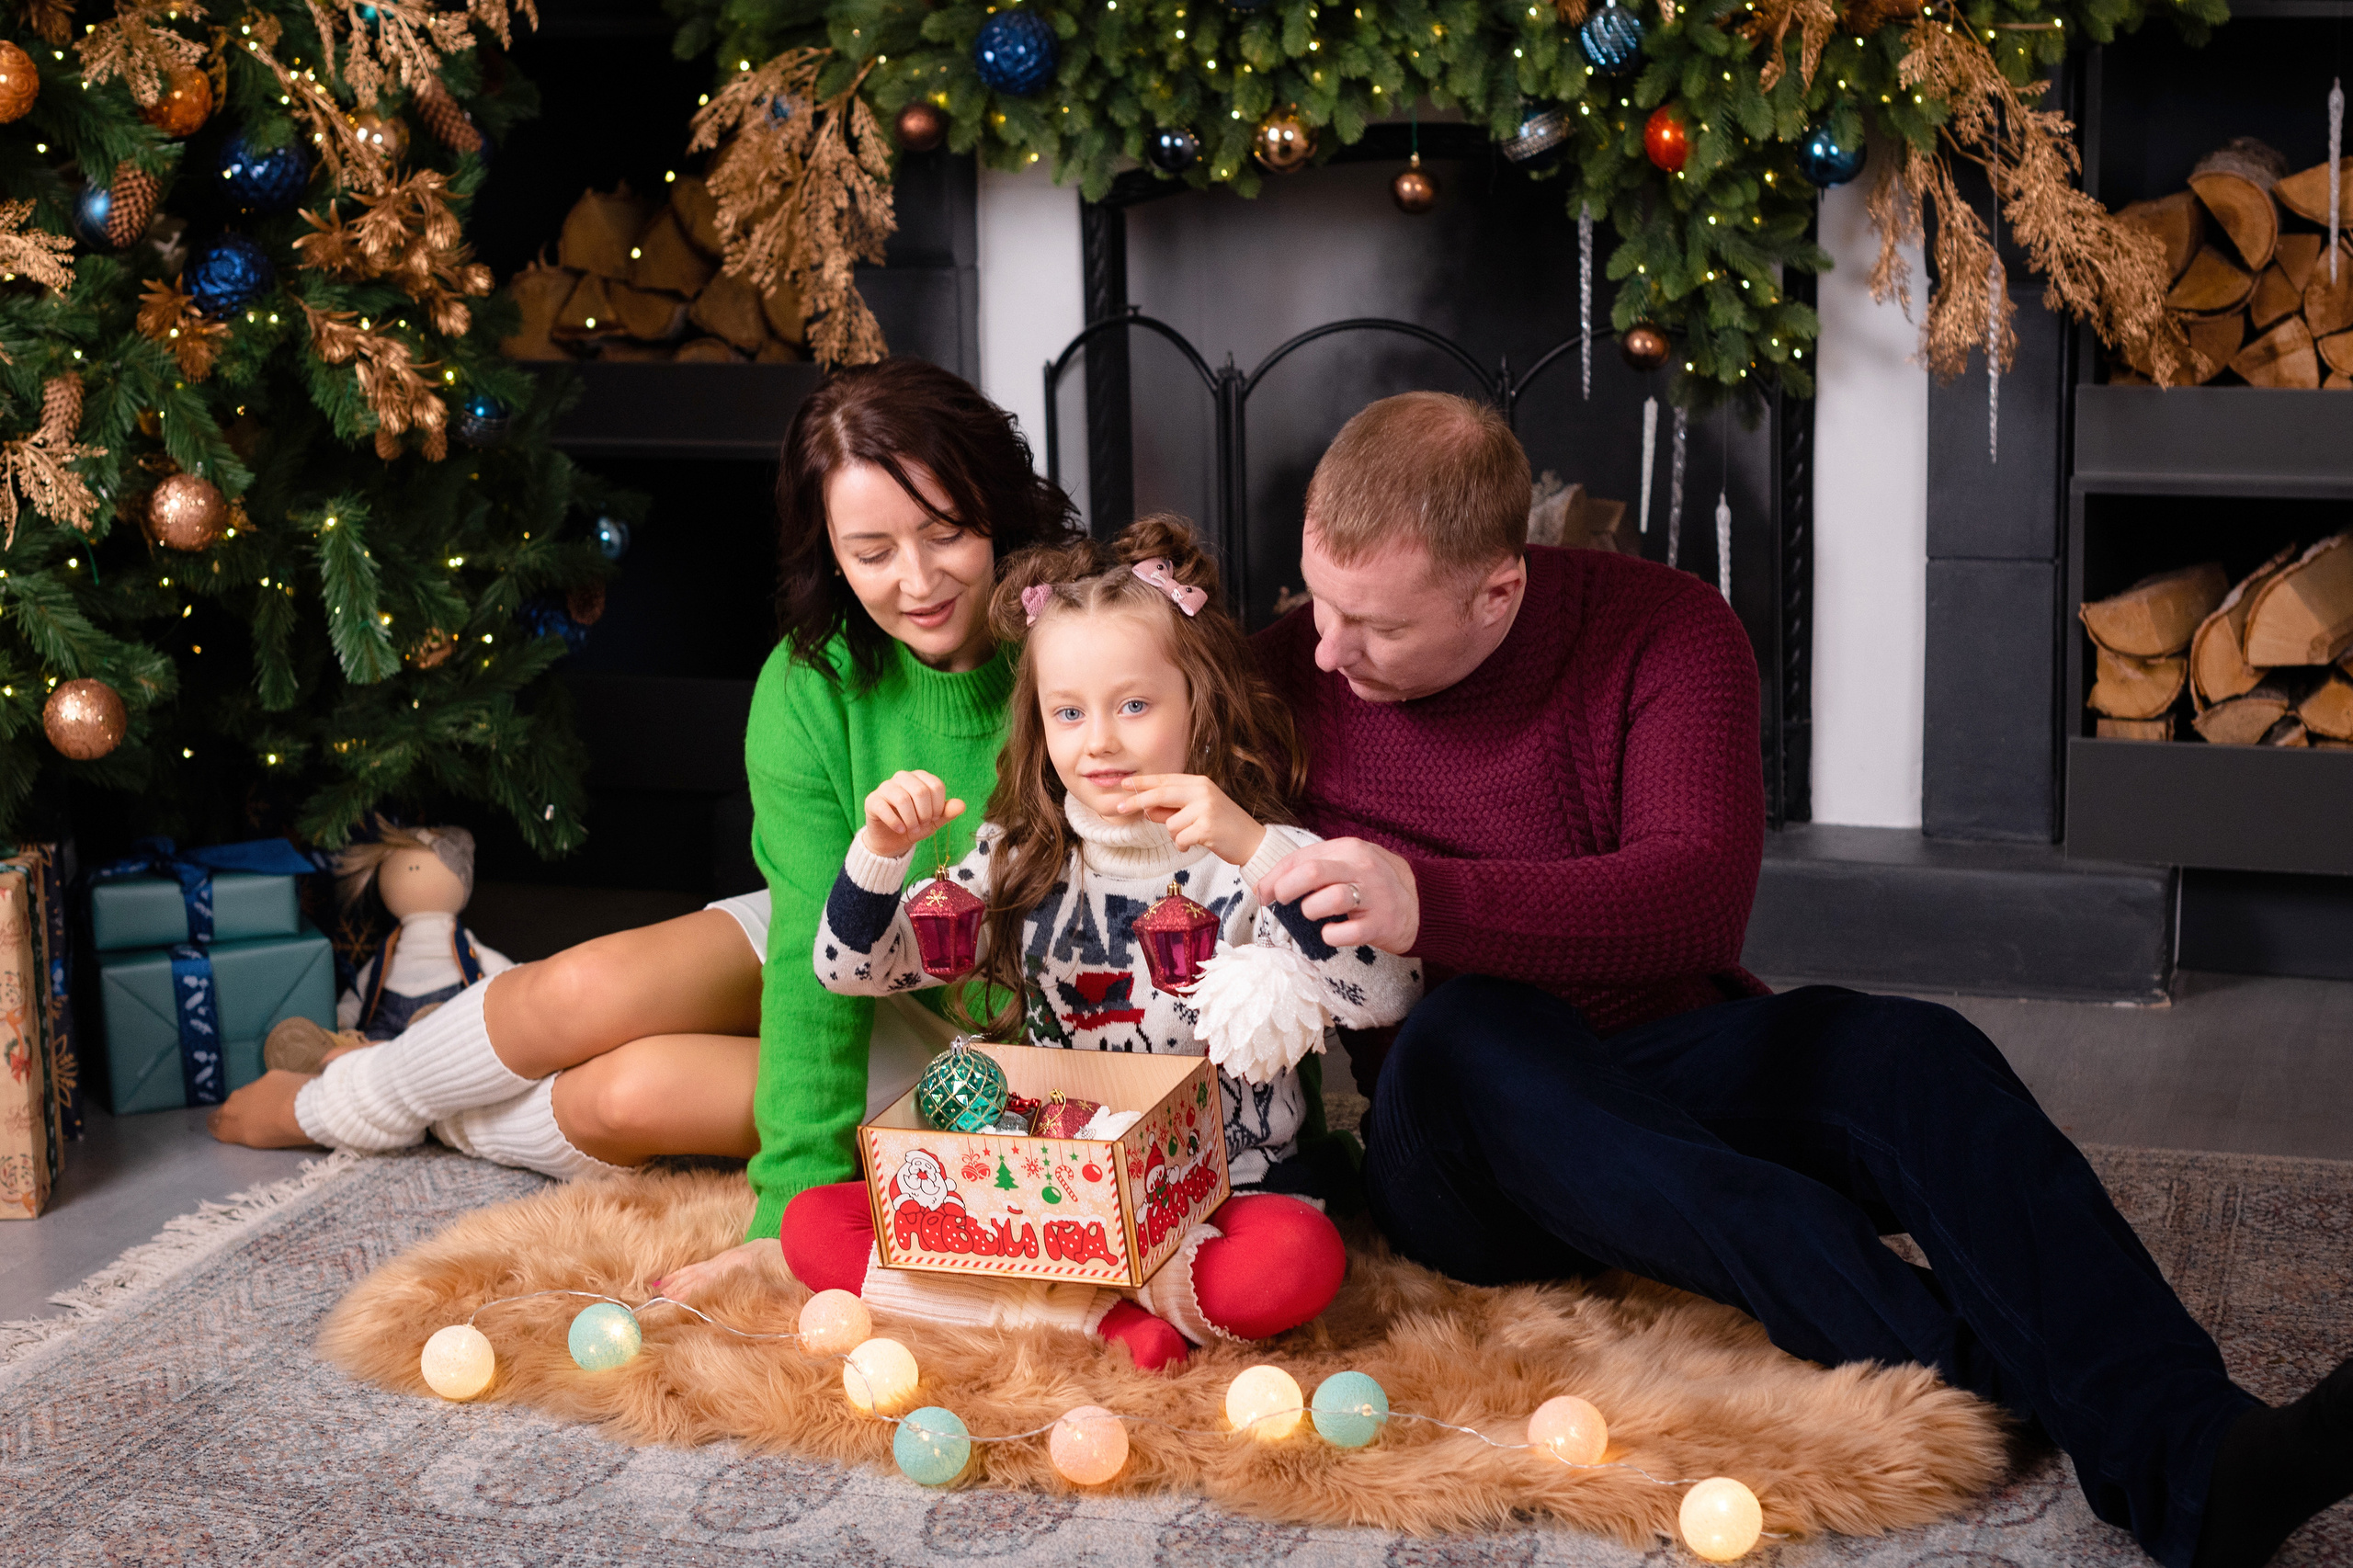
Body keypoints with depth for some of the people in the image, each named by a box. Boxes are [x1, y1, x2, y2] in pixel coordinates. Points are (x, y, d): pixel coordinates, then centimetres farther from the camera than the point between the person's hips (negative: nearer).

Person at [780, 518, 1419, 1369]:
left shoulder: (1254, 862, -7)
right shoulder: (1019, 863, 7)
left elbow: (1385, 995, -24)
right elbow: (853, 970, 9)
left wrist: (1256, 848, -33)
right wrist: (882, 850, -11)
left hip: (1221, 1194, -4)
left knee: (1300, 1259, -37)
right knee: (814, 1225, -12)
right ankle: (1099, 1312, -19)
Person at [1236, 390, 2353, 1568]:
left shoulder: (1660, 632, -5)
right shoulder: (1287, 676, 1)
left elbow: (1700, 897, -21)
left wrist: (1434, 904, -34)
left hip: (1667, 1068, 1)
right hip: (1449, 1136, -1)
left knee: (1914, 1056, -28)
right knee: (1474, 1030, -37)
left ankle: (2187, 1465, -45)